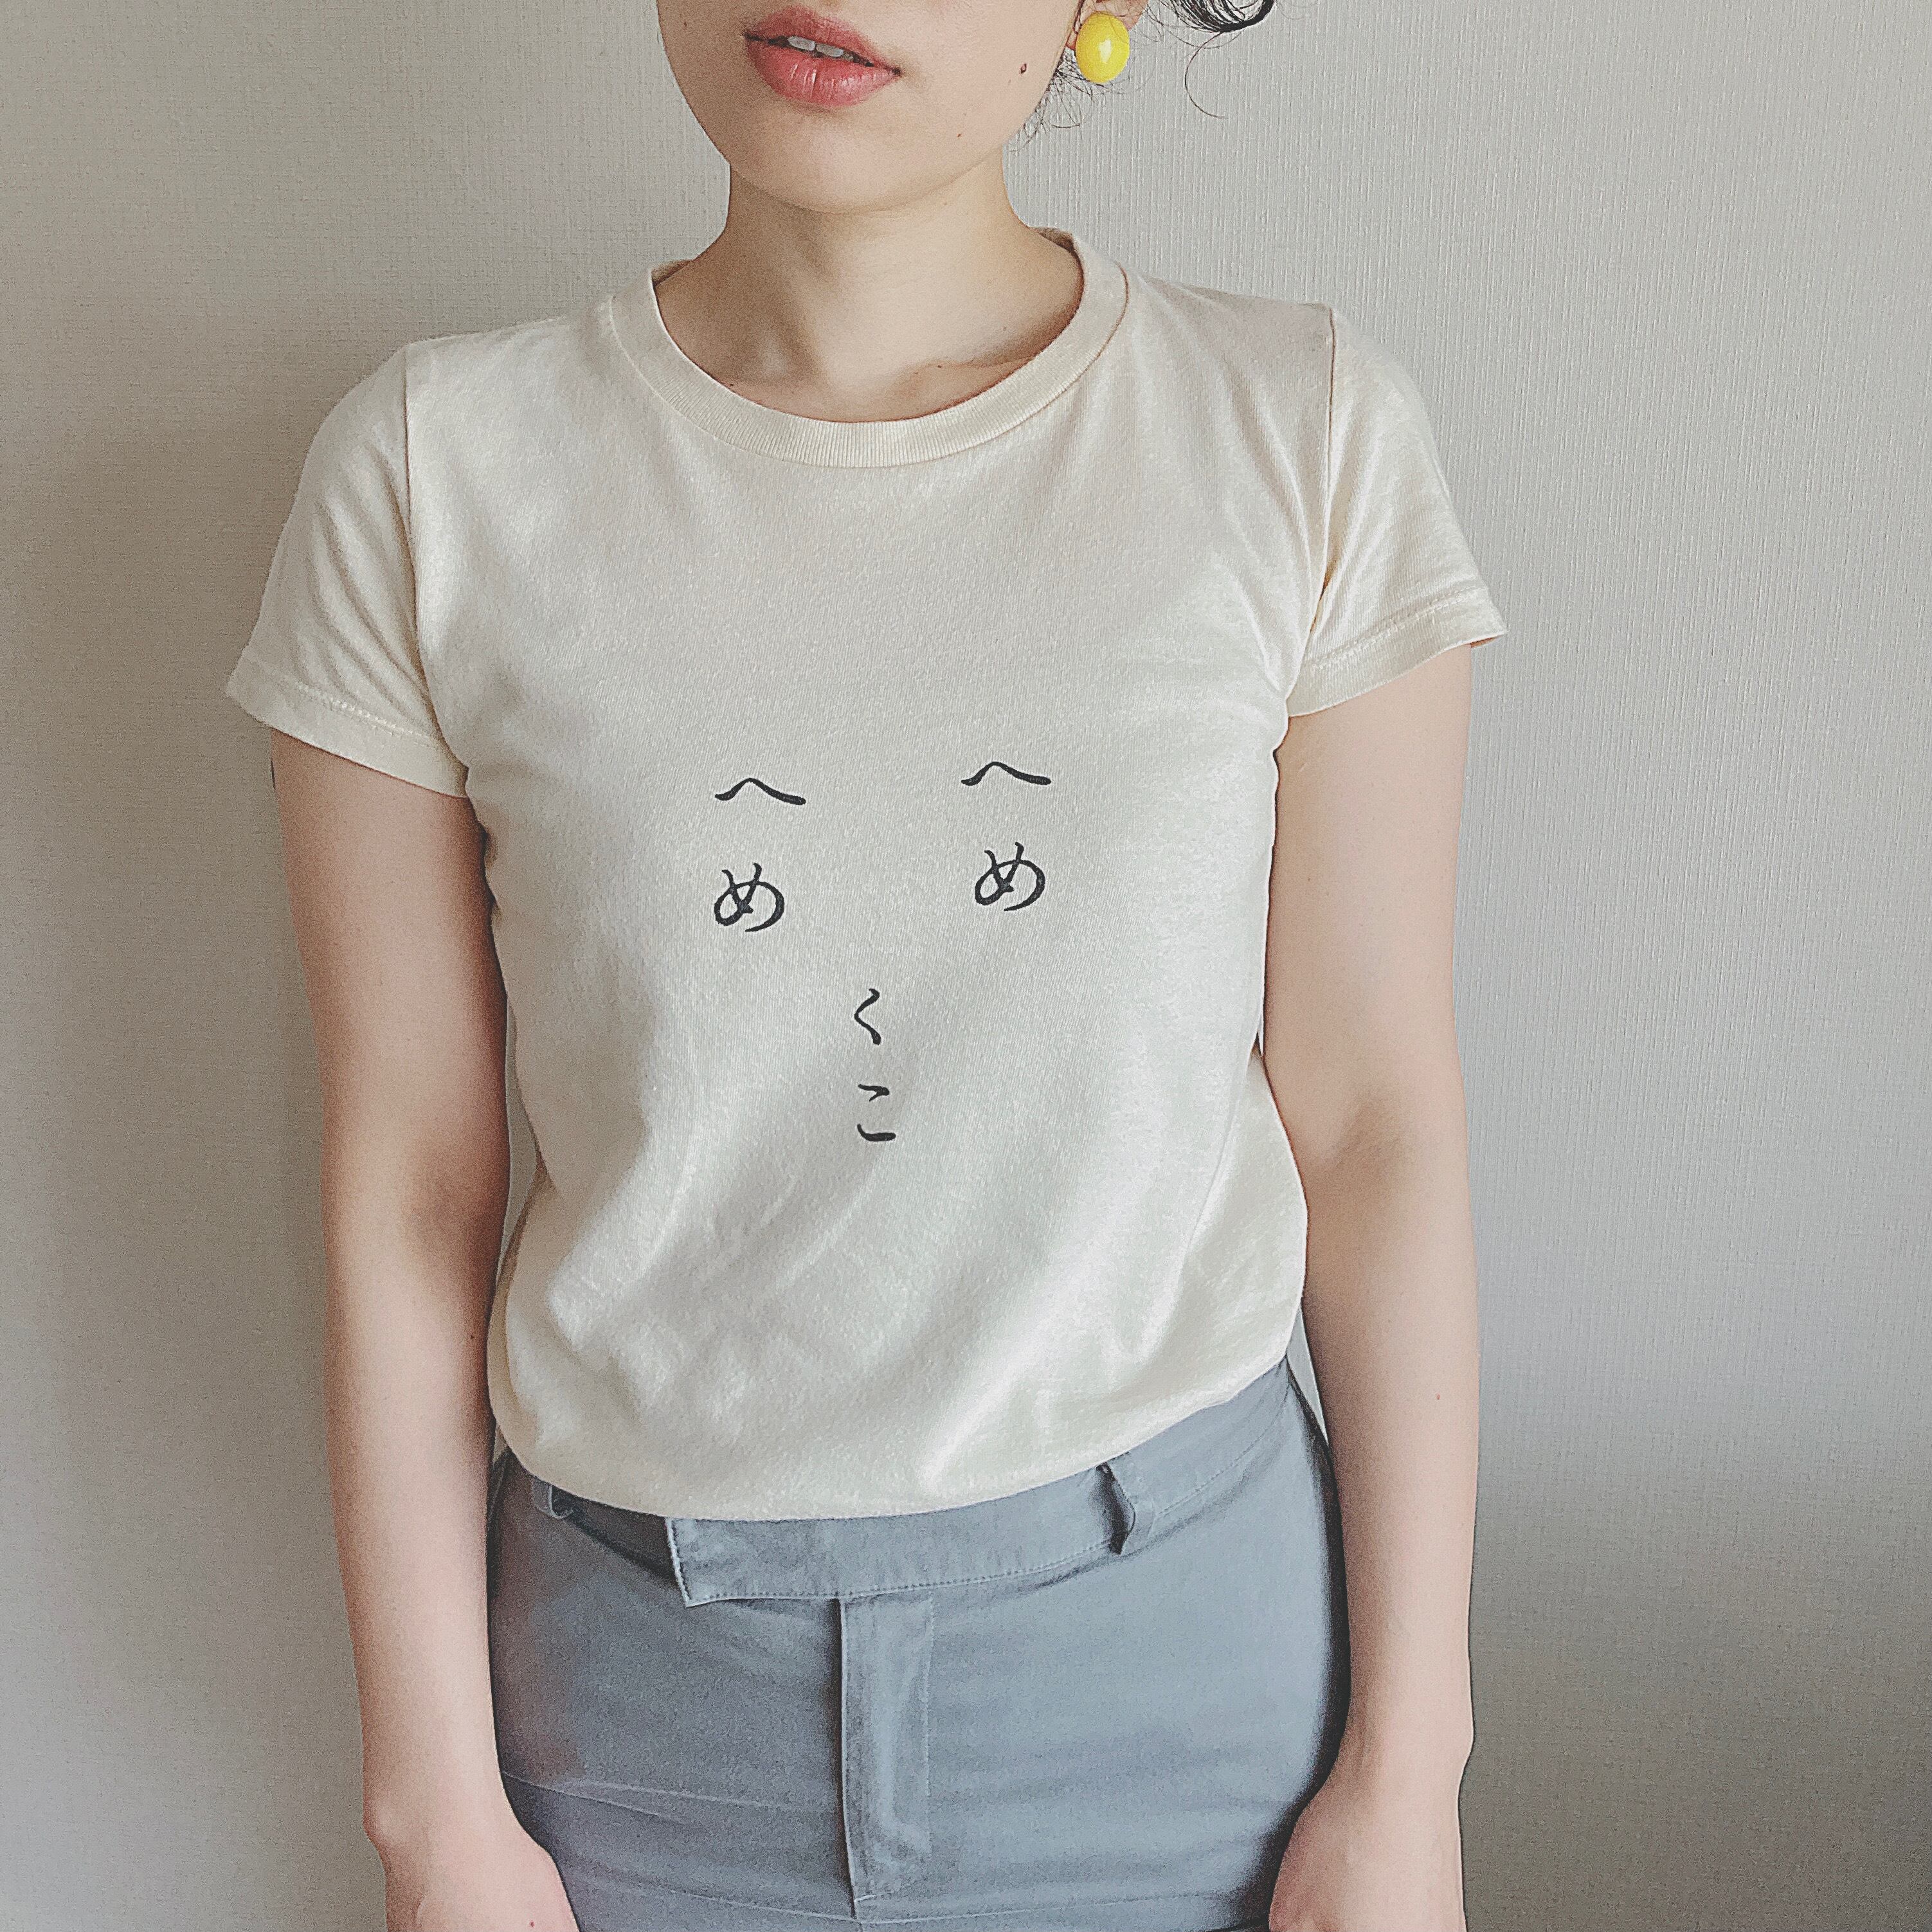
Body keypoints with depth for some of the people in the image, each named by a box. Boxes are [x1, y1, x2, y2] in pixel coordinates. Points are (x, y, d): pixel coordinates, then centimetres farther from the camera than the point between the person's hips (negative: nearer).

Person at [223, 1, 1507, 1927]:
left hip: (1189, 1639, 0)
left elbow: (1371, 1128, -6)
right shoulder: (429, 469, -8)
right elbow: (409, 1190, -5)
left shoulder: (1307, 432, -9)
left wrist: (1405, 1764, -2)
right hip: (656, 1678, 1)